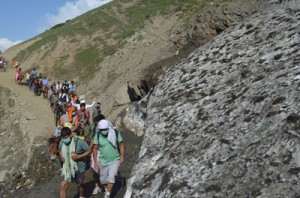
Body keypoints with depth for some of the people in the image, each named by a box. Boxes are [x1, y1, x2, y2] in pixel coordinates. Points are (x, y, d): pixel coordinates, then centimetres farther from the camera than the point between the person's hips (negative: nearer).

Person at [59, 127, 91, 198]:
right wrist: (61, 156, -8)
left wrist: (79, 156, -26)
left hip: (79, 168, -3)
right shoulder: (61, 142, -10)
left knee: (79, 184, 19)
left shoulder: (79, 142, -23)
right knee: (63, 186, -6)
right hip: (67, 168, 3)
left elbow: (89, 151, -14)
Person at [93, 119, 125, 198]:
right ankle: (107, 190, 39)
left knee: (111, 177, -13)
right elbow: (95, 148, -5)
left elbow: (121, 144, -5)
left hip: (115, 160, -2)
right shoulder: (98, 135, -15)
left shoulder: (116, 133, -17)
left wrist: (122, 157, -6)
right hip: (103, 161, 2)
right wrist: (95, 161, -3)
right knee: (103, 179, 12)